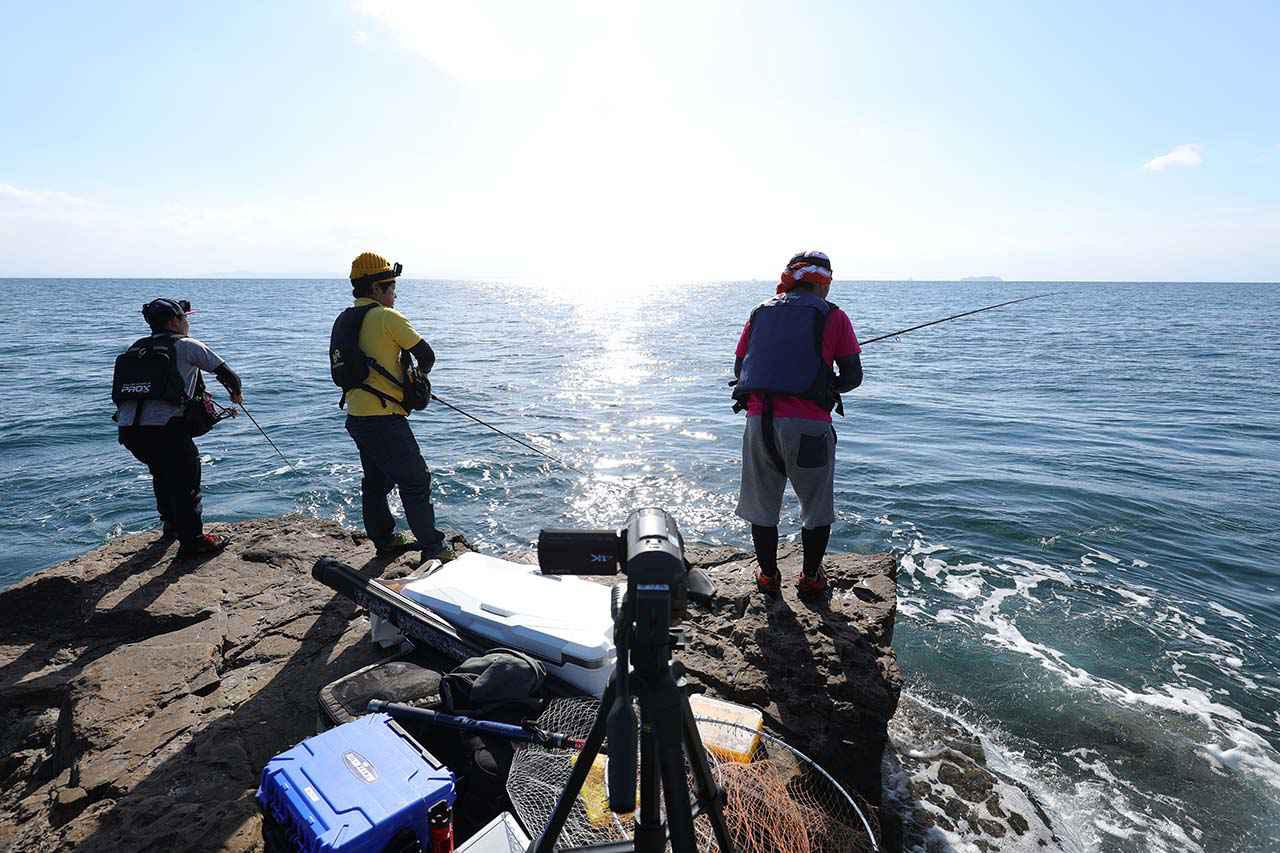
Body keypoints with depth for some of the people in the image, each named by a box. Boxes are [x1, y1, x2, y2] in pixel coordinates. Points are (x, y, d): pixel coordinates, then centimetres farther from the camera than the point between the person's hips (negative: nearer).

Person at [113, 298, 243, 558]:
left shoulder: (135, 348, 21)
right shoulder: (187, 345, 4)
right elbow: (224, 370, 10)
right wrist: (236, 393, 30)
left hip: (127, 428, 7)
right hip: (165, 428, -7)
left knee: (163, 473, 27)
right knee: (186, 480, 4)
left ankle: (171, 526, 41)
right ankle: (192, 541, 6)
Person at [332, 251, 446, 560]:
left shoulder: (343, 320, 13)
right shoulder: (386, 316, -12)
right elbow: (426, 355, -9)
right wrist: (421, 373, 13)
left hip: (356, 416, 9)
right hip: (384, 419, -9)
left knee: (376, 480, 19)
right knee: (415, 480, 0)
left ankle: (384, 540, 31)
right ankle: (432, 546, 7)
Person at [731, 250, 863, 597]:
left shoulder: (760, 312, 14)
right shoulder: (833, 316, 4)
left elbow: (739, 368, 16)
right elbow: (853, 376, 4)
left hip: (758, 421, 3)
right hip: (806, 424, -3)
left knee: (762, 504, 18)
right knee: (817, 507, 17)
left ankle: (768, 577, 31)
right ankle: (811, 578, 29)